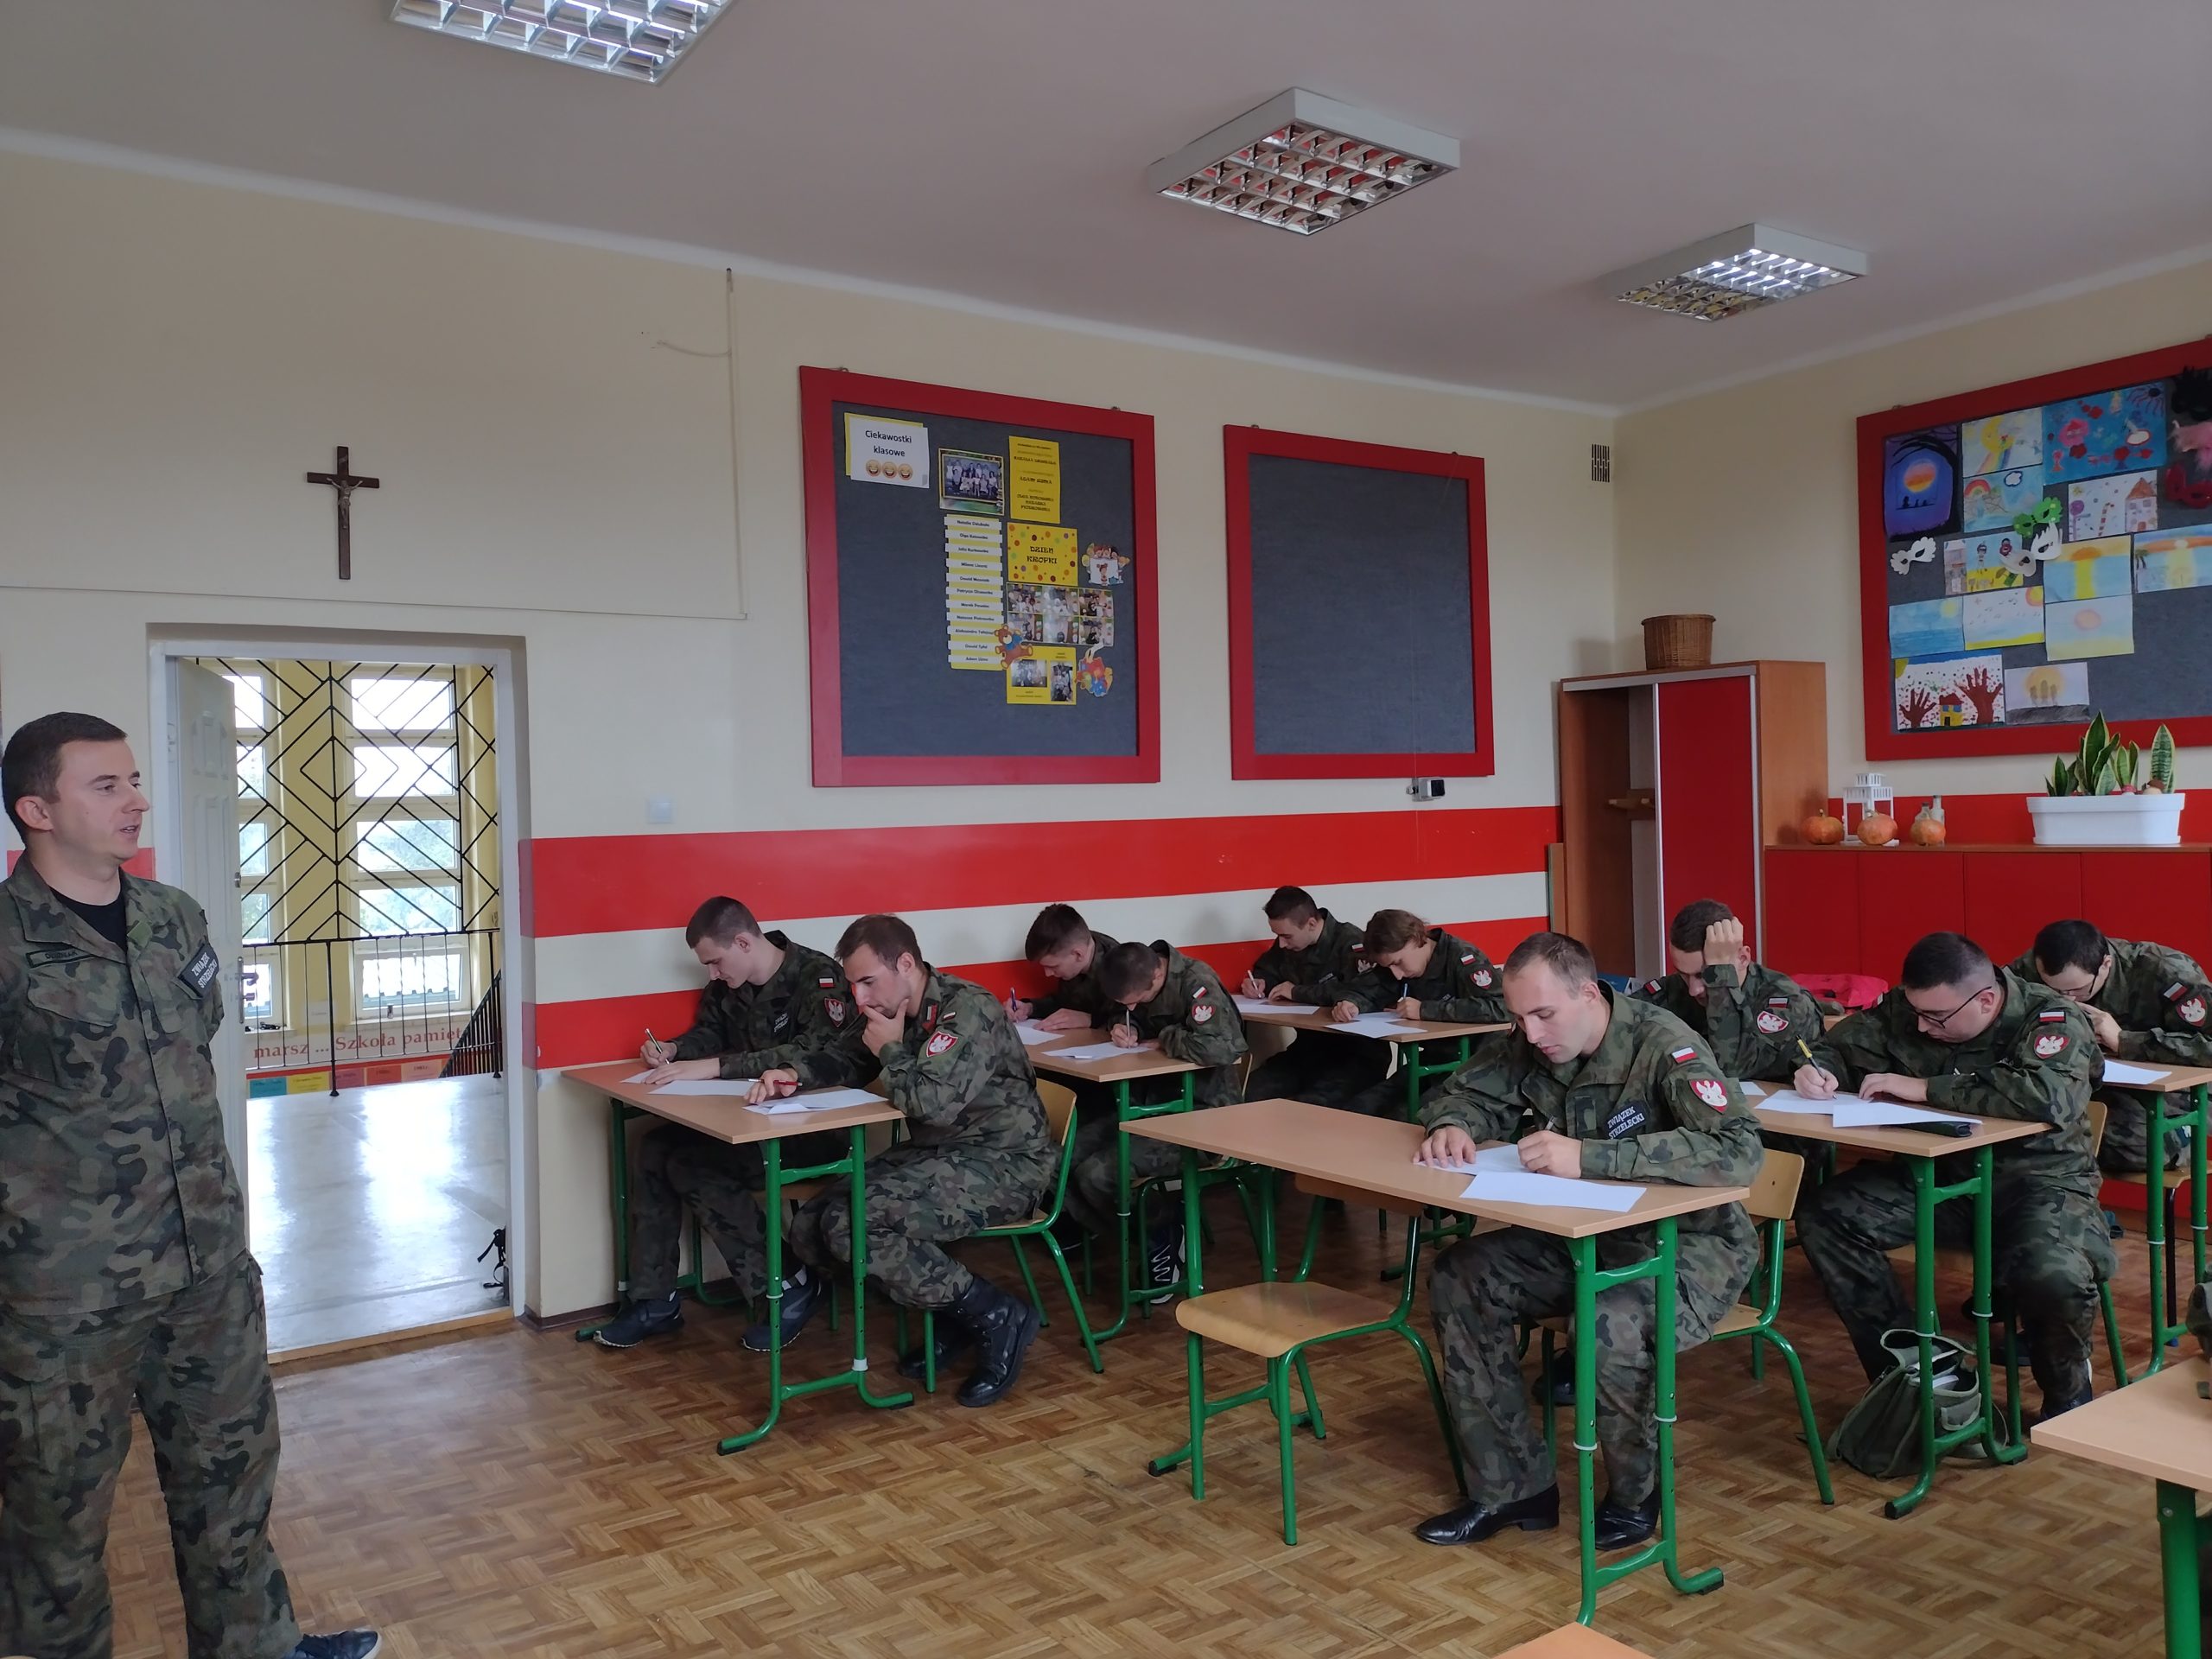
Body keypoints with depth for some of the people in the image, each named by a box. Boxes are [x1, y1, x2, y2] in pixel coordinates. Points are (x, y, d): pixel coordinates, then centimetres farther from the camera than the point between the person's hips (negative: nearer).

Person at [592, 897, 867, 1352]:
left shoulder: (817, 977, -19)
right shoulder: (728, 986, 5)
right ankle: (655, 1301, 1)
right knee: (657, 1150, -8)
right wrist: (673, 1050, -4)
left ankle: (786, 1286, -9)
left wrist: (714, 1067, -36)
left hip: (815, 1126, -8)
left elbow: (816, 1055, -33)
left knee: (695, 1166, -22)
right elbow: (708, 1033, 22)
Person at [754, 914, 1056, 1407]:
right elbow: (839, 1059, 22)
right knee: (811, 1228, -3)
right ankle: (956, 1312, 4)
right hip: (936, 1155, 9)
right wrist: (793, 1074, -1)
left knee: (850, 1226, -25)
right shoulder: (894, 1012, 7)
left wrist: (890, 1050, -12)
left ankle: (994, 1315, -11)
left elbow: (931, 1103, -30)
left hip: (1003, 1163, -9)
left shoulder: (968, 1009, -18)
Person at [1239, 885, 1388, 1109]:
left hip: (1358, 1052, -7)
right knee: (1254, 1093, -16)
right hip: (1310, 1047, 7)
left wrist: (1298, 992, -22)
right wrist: (1258, 982, 0)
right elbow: (1265, 969, 27)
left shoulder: (1351, 942, -18)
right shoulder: (1287, 944, 6)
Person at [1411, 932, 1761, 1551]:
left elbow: (1739, 1151, -38)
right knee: (1457, 1279, -10)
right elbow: (1460, 1093, 9)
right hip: (1587, 1234, 7)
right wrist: (1451, 1126, -18)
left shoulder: (1661, 1046, -25)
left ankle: (1636, 1497, -2)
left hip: (1689, 1241, -7)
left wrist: (1590, 1158, -43)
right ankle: (1513, 1488, 1)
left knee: (1612, 1325, -35)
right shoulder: (1527, 1045, -6)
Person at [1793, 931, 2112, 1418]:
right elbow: (1840, 1046, 11)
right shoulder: (1906, 1008, -4)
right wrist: (1818, 1069, -15)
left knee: (2056, 1275, -35)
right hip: (1937, 1173, 5)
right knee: (1825, 1217, -14)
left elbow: (2047, 1096, -37)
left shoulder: (2051, 1018, -17)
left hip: (2038, 1177, -5)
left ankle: (2066, 1394, 2)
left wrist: (1925, 1087, -30)